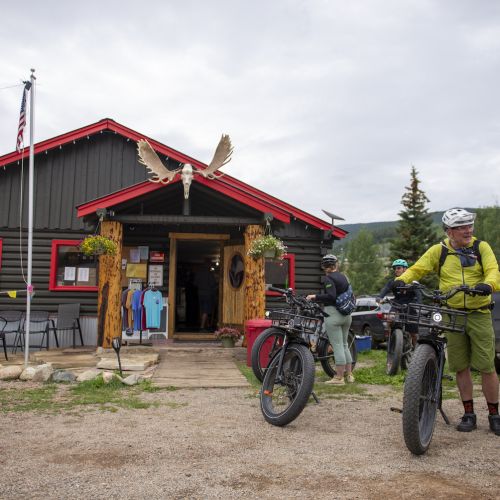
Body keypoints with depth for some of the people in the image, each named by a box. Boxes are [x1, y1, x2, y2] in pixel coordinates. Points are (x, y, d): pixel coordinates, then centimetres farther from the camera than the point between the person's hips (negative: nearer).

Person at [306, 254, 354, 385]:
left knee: (337, 346, -4)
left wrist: (315, 297, -14)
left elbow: (331, 296, -22)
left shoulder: (329, 278, -11)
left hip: (333, 313, -8)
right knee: (344, 345, 16)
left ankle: (339, 377, 0)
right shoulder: (343, 277, 11)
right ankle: (349, 374, 21)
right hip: (346, 314, 8)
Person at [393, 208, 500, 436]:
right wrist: (402, 280, -20)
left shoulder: (481, 247, 1)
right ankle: (469, 414, 19)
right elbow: (417, 269, 1)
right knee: (461, 367, 7)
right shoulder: (439, 251, 3)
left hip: (479, 314, -1)